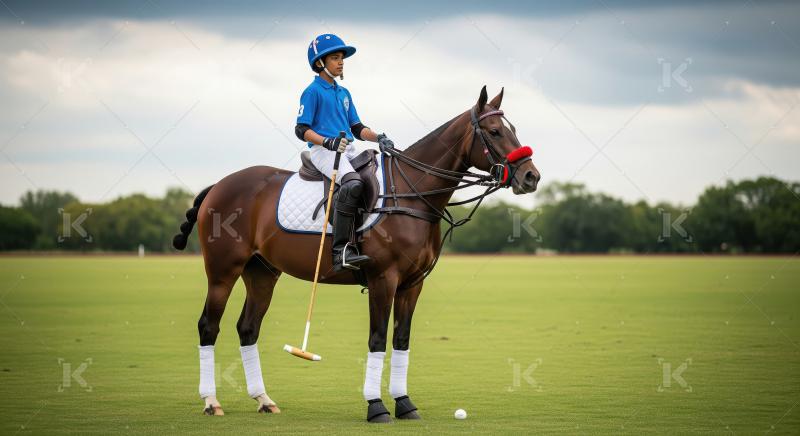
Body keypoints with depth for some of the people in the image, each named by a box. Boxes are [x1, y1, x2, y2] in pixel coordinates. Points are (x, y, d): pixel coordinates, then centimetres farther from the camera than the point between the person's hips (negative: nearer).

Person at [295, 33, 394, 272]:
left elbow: (357, 128, 22)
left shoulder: (344, 93, 22)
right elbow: (302, 129, -7)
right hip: (323, 151, -8)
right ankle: (342, 250, -38)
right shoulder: (313, 92, 0)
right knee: (353, 183, -34)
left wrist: (378, 138, 4)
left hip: (348, 150, 8)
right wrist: (328, 142, -22)